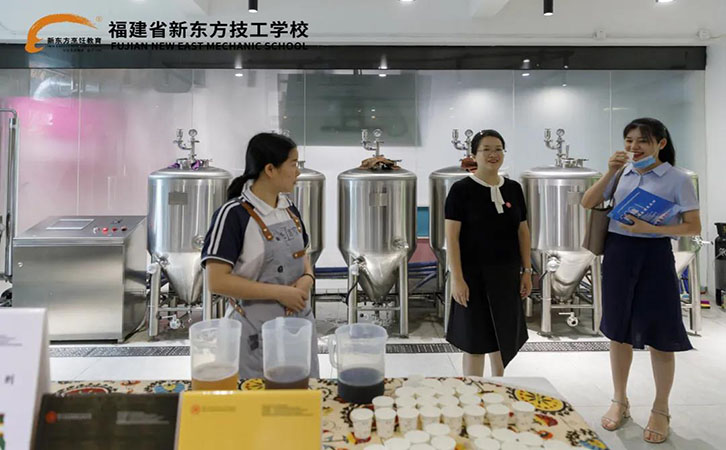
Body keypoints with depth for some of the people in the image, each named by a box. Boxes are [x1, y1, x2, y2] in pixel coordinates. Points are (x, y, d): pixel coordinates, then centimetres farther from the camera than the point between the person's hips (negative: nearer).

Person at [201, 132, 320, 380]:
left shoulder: (290, 209, 4)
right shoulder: (233, 214, -16)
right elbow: (217, 281, -19)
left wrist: (308, 278, -5)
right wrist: (278, 292, -21)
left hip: (299, 323, 6)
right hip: (256, 330, -6)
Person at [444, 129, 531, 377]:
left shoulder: (513, 188, 6)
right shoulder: (461, 189, -9)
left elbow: (523, 231, 11)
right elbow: (451, 237, -12)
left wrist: (527, 271, 7)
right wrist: (457, 278, -17)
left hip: (506, 274, 5)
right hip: (474, 274, -5)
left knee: (503, 336, 16)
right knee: (475, 340, 3)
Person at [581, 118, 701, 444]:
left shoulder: (678, 179, -5)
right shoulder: (621, 174, 4)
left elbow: (694, 227, -6)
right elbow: (587, 203, -2)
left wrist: (651, 228, -20)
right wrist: (610, 172, -13)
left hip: (655, 255, -3)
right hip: (618, 253, 3)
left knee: (659, 335, 6)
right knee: (619, 331, 13)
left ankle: (660, 410, 25)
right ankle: (620, 401, 30)